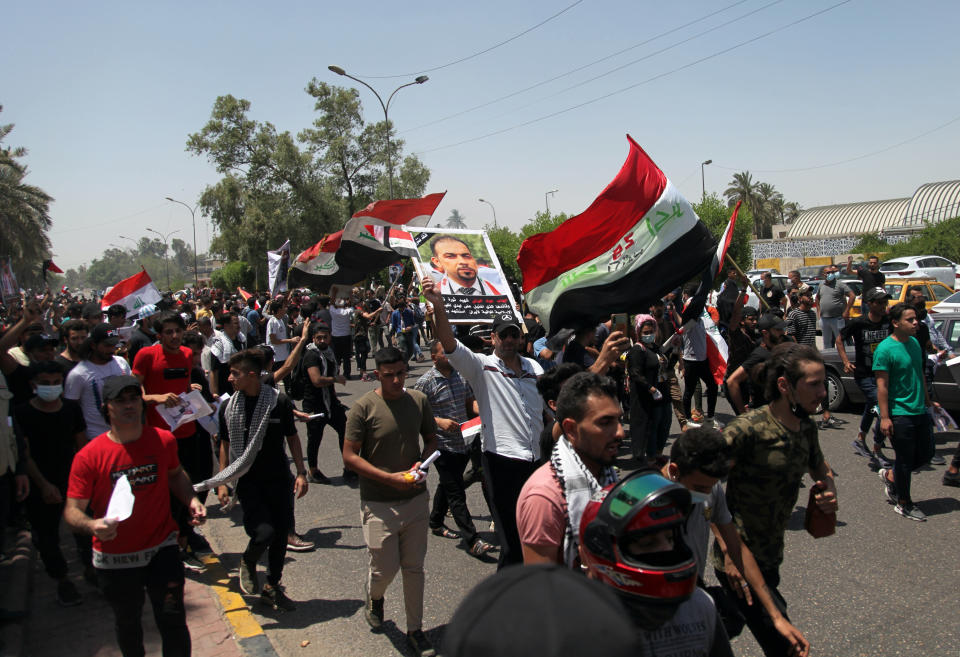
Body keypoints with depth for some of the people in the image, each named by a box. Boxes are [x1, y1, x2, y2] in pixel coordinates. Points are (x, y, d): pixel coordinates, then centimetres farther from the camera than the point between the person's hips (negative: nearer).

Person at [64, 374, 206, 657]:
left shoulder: (164, 440, -7)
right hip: (115, 557, 0)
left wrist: (191, 499, -4)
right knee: (127, 623, 21)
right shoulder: (89, 456, -15)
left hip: (162, 548, 0)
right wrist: (92, 525, -33)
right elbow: (72, 509, -12)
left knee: (173, 621, 0)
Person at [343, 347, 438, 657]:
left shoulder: (419, 401, 0)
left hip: (416, 499, 3)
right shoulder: (363, 408, -12)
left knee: (414, 567, 12)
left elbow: (431, 439, 12)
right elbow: (349, 456, -11)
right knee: (385, 568, 5)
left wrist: (422, 463, -9)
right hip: (379, 504, -3)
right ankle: (373, 596, 41)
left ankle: (415, 630, 30)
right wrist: (389, 478, -18)